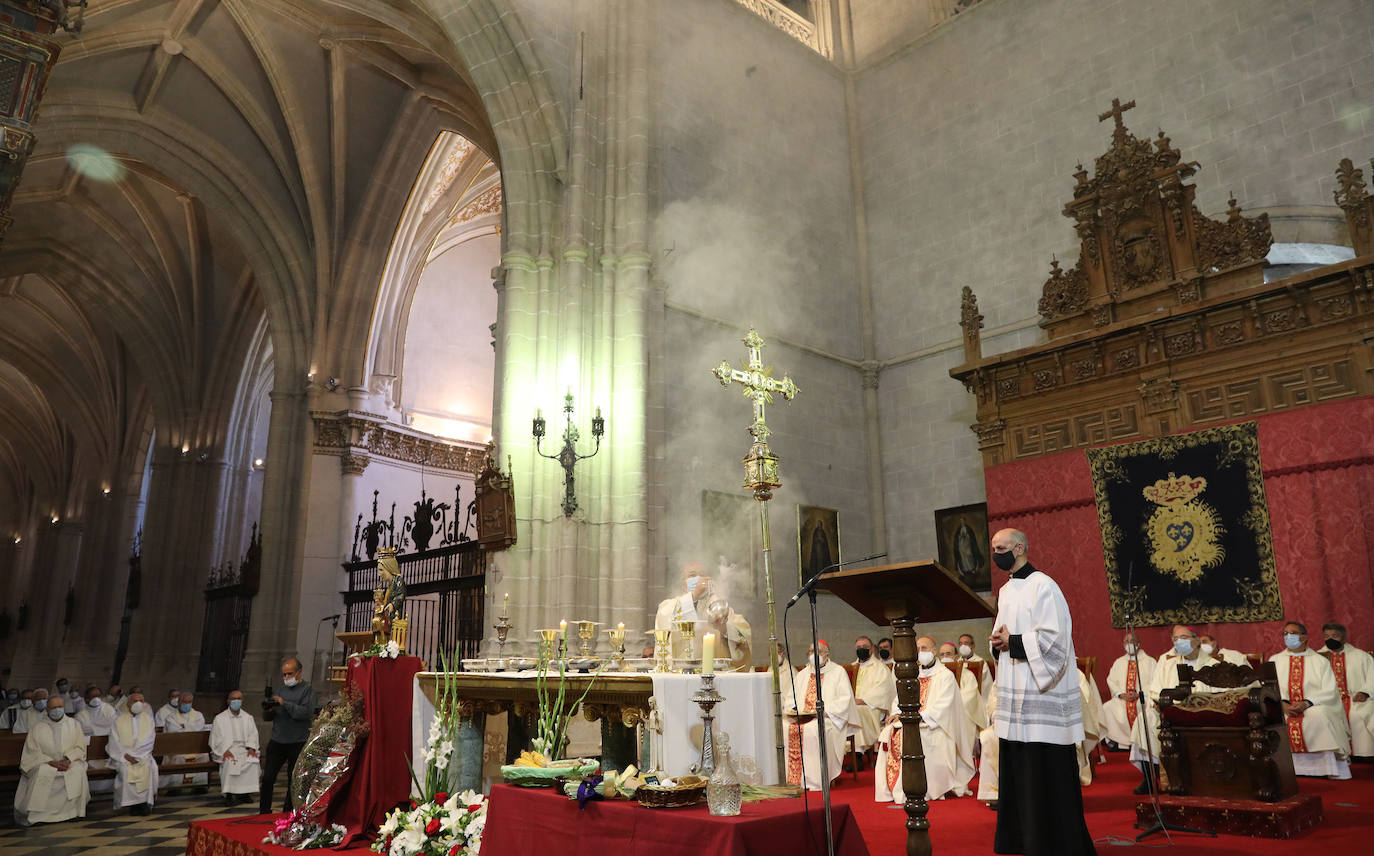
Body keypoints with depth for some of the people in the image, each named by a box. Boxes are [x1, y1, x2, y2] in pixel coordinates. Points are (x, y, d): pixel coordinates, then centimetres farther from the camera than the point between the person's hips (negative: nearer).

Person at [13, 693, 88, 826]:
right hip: (44, 763, -1)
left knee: (79, 771, -32)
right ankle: (31, 814, -24)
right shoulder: (37, 727, 4)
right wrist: (51, 762, -18)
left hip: (69, 762, 1)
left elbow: (80, 747, 4)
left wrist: (68, 759, -16)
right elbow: (33, 752, -3)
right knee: (40, 774, -35)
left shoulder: (73, 724, 8)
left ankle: (73, 811, -20)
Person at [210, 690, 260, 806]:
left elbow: (253, 735, 10)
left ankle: (245, 792, -20)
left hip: (244, 749, 2)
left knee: (253, 761, -29)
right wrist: (225, 750, -18)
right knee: (230, 762, -35)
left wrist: (251, 748, -10)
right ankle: (229, 794, -29)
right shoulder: (220, 718, 9)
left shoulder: (248, 718, 18)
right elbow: (216, 738, -2)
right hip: (226, 750, -2)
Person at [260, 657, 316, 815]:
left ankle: (287, 813, 16)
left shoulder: (307, 690, -2)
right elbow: (266, 717, 17)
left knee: (294, 782, 4)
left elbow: (307, 712, -18)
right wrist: (269, 710, -6)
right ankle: (264, 812, 11)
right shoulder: (281, 690, 14)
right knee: (267, 779, 0)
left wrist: (285, 704, -19)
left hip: (297, 744, -4)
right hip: (277, 741, 4)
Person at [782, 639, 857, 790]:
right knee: (782, 727, -23)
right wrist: (791, 710, -2)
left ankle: (814, 781, -28)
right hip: (801, 717, 5)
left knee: (812, 729, -36)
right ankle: (790, 779, -18)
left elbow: (845, 699, -3)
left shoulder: (838, 672, 6)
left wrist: (826, 711, -16)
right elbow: (792, 699, 21)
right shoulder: (802, 675, 23)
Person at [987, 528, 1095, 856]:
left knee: (1047, 775, -3)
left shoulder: (1043, 586, -12)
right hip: (1015, 695, 8)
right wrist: (999, 641, 0)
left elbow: (1053, 638, -19)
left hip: (1042, 695, -8)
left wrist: (1012, 642, -15)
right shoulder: (1006, 591, 14)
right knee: (1017, 771, 12)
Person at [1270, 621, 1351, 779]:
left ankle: (1333, 767, -25)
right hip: (1282, 709, 1)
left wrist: (1306, 703, -17)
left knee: (1320, 715, -35)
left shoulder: (1320, 661, 12)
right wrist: (1283, 704, -14)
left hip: (1315, 708, -1)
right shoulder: (1274, 660, 16)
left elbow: (1330, 692, 0)